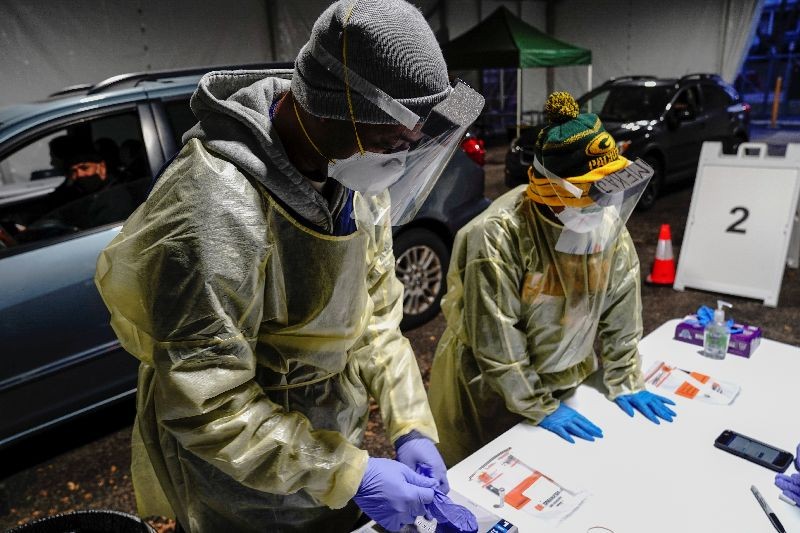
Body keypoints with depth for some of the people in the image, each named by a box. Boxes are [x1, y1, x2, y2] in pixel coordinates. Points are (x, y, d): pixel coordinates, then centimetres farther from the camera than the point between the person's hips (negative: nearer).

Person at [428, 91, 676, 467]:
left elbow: (621, 309, -1)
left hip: (568, 378, 6)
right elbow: (495, 343, -25)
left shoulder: (607, 221, -11)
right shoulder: (497, 236, -31)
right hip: (491, 390, -5)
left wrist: (624, 382, 1)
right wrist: (540, 408, -18)